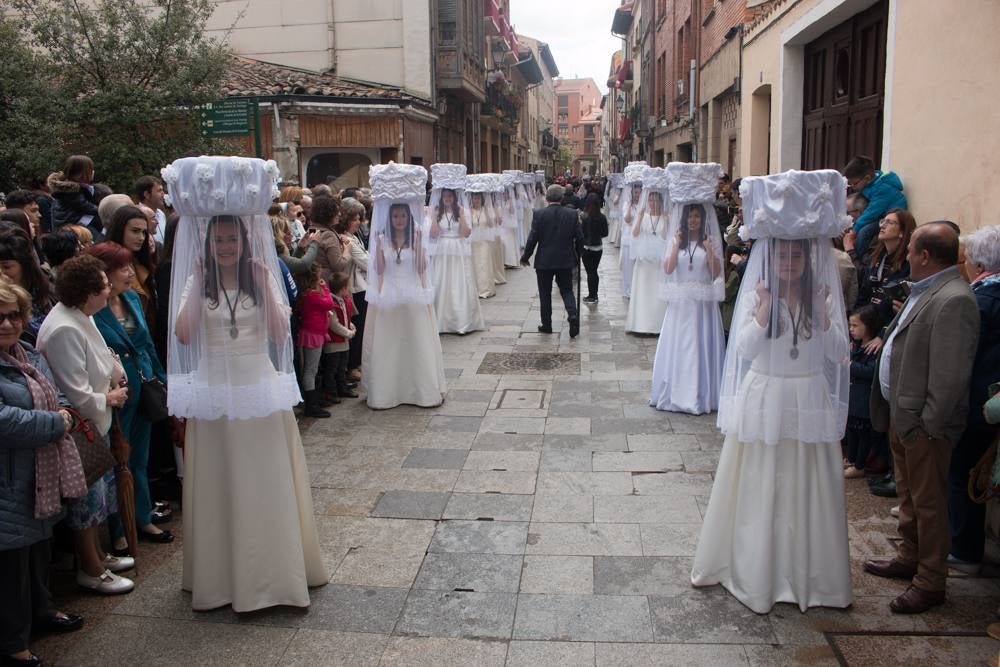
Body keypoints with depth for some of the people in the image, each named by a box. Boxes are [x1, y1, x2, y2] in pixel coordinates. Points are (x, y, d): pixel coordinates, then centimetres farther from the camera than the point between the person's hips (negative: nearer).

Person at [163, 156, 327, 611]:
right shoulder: (196, 283, 1)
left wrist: (264, 282, -15)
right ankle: (221, 573, 23)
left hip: (260, 390, 0)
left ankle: (272, 568, 22)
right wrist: (197, 284, -13)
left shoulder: (262, 278, 1)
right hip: (213, 392, 1)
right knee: (218, 486, 9)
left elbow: (280, 333, -12)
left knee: (267, 484, 7)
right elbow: (183, 335, -14)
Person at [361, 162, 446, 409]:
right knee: (386, 345, 2)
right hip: (388, 297, 0)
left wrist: (419, 245, -13)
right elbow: (379, 270, -3)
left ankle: (422, 389, 12)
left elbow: (421, 268, -5)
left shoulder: (417, 237, 4)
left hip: (413, 296, 0)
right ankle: (385, 391, 9)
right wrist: (378, 245, -11)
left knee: (417, 342, 3)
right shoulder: (382, 239, 5)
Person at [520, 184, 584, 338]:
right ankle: (573, 314, -12)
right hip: (566, 261, 2)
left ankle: (546, 324, 16)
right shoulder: (572, 214, -3)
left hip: (544, 262, -1)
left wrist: (525, 257, 3)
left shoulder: (539, 214, -10)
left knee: (545, 294, 11)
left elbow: (532, 239, -9)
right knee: (567, 290, 12)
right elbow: (579, 238, 1)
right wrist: (577, 256, 16)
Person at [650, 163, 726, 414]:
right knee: (678, 345, 3)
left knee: (701, 345, 1)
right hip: (680, 301, 1)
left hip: (703, 302, -1)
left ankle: (701, 394, 9)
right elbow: (667, 269, -5)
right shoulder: (676, 240, 6)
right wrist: (676, 247, -17)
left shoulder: (710, 241, 3)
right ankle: (676, 392, 12)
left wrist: (710, 252, -18)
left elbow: (716, 273, -4)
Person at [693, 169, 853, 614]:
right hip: (764, 401, -1)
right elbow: (745, 349, -14)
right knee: (758, 488, 6)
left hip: (809, 403, 2)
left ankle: (807, 573, 24)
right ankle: (754, 570, 21)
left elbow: (838, 353, -6)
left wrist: (822, 314, -16)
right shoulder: (755, 295, -4)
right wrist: (765, 307, -21)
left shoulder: (823, 298, 1)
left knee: (807, 490, 8)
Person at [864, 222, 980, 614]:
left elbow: (951, 375, -25)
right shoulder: (925, 291, 10)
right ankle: (910, 558, 40)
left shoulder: (953, 300, -22)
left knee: (928, 503, 4)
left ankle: (930, 582, 17)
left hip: (924, 423, -10)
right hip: (901, 415, 10)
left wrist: (927, 425, -21)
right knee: (908, 495, 23)